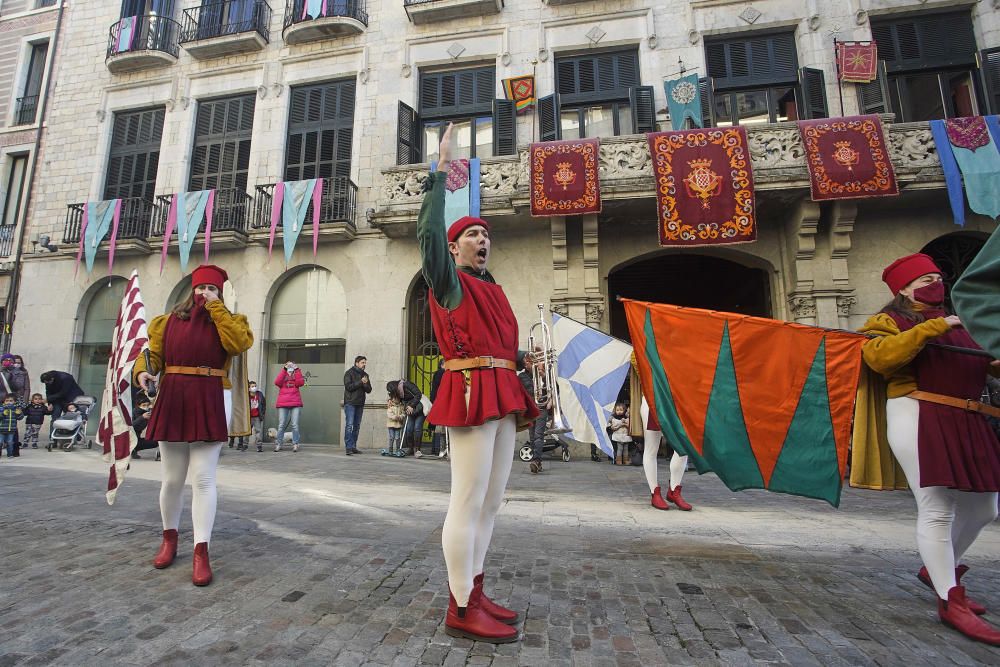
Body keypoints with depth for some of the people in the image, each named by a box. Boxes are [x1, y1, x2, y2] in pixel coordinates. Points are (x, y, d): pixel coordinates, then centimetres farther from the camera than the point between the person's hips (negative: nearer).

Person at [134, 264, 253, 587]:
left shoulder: (228, 320, 6)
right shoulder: (169, 320, 13)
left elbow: (239, 343, -14)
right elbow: (152, 354, 10)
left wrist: (216, 307, -9)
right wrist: (143, 371, -12)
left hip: (210, 403, -3)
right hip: (172, 402, 3)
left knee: (203, 478, -5)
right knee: (172, 478, 12)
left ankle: (201, 552, 1)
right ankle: (169, 538, 34)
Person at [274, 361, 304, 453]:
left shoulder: (296, 375, 16)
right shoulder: (282, 375, 16)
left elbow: (300, 383, -7)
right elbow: (277, 382, -7)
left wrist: (297, 370, -6)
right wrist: (284, 369, -7)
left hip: (295, 403, 0)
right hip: (282, 404, 0)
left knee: (295, 425, -4)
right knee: (281, 425, -1)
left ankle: (295, 444, -1)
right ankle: (278, 444, 4)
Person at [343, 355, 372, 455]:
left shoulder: (365, 375, 15)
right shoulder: (349, 373, 0)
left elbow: (369, 390, 10)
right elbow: (348, 386, -12)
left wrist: (366, 384, -9)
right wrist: (360, 382, -15)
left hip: (360, 404, 6)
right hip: (350, 403, -6)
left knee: (357, 426, 7)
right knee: (349, 425, -11)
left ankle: (353, 447, 12)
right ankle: (348, 447, -11)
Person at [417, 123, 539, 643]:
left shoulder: (492, 289, 22)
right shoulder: (448, 281, 1)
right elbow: (428, 231, -15)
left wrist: (526, 359, 8)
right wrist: (441, 173, -10)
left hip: (501, 395, 9)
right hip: (471, 391, -9)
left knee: (490, 503, 12)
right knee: (469, 501, -6)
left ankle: (474, 594, 25)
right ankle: (461, 610, 7)